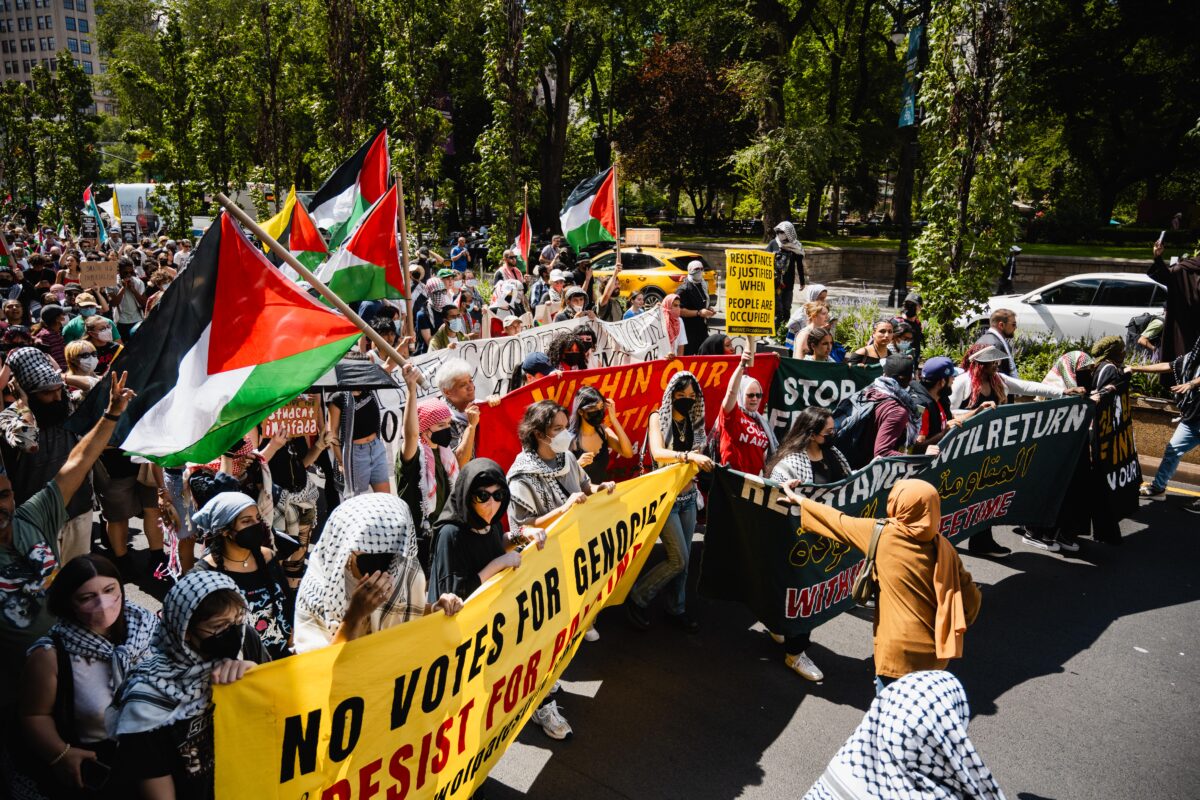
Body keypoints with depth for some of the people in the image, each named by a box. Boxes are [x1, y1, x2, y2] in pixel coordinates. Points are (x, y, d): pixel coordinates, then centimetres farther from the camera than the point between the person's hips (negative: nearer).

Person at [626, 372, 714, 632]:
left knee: (683, 559, 12)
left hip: (688, 497, 6)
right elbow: (657, 453, -25)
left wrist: (700, 460, -13)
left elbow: (697, 458, 10)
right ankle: (636, 597, 10)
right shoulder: (658, 417, -9)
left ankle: (676, 609, 29)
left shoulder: (693, 422, 6)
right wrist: (689, 456, -39)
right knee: (679, 559, -8)